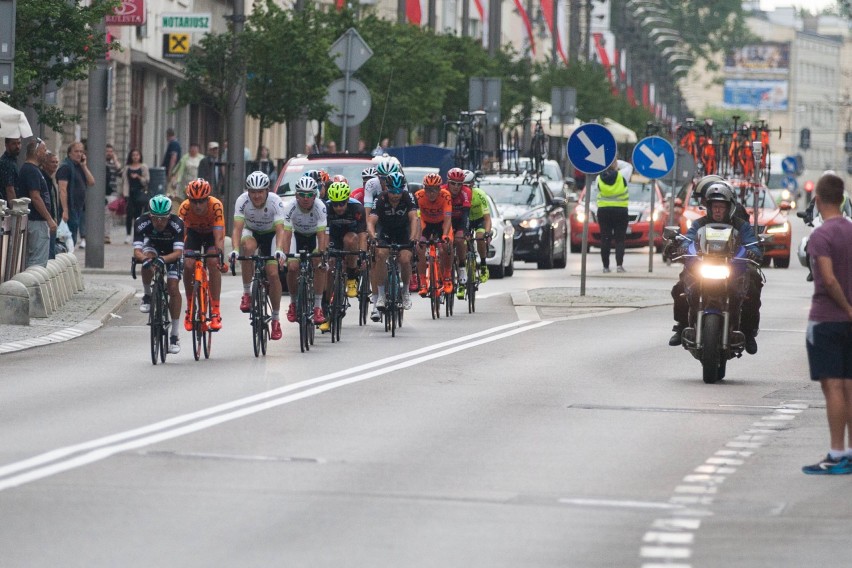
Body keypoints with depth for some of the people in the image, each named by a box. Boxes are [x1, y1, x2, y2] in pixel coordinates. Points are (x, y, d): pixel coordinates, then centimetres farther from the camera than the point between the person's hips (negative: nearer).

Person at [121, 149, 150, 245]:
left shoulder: (143, 167, 6)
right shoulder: (127, 167, 9)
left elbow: (147, 180, 3)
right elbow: (124, 181, 5)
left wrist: (138, 177, -13)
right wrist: (124, 193, -5)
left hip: (140, 192, -1)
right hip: (129, 193, 1)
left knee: (138, 213, -1)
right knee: (129, 214, -5)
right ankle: (128, 234, 0)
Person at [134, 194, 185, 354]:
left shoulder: (177, 224, -35)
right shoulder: (141, 222, -33)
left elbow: (178, 252, -40)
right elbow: (137, 251, -36)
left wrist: (164, 259, -58)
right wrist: (144, 258, -59)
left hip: (171, 252, -1)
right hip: (152, 245, 1)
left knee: (173, 288, -15)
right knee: (147, 262, -36)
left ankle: (175, 336, -8)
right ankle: (147, 296, -10)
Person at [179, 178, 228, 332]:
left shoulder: (216, 206, -36)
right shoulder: (185, 207, -33)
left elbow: (218, 237, -41)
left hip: (211, 233, -1)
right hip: (193, 232, 2)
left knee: (213, 263, -25)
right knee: (188, 266, -19)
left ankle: (215, 310, -20)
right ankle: (190, 307, 0)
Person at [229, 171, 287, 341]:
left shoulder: (275, 202, -29)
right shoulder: (242, 201, -28)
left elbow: (280, 229, -36)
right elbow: (237, 228, -34)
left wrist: (279, 250, -54)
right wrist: (235, 249, -51)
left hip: (270, 234, 0)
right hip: (251, 231, 0)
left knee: (273, 273, -15)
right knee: (248, 247, -36)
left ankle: (276, 319, 1)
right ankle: (247, 293, -22)